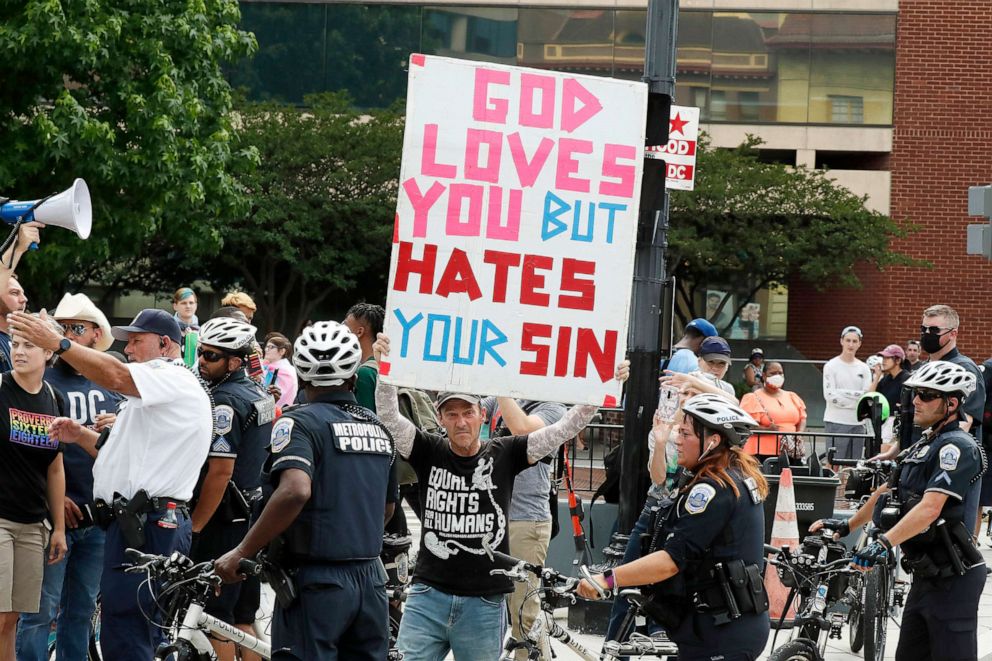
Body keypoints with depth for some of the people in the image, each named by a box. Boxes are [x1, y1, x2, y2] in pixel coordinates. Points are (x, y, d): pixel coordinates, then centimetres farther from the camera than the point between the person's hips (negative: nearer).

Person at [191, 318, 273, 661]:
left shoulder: (224, 401, -18)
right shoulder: (260, 394, 11)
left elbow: (220, 472, -22)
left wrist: (195, 526, -16)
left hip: (227, 520, -9)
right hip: (255, 517, 9)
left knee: (217, 616, -5)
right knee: (244, 619, 13)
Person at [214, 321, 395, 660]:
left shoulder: (300, 422, -9)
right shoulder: (379, 428, 11)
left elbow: (295, 491, -26)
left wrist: (241, 553, -20)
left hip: (317, 581, -6)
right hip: (371, 579, 6)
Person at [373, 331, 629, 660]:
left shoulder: (503, 454, 2)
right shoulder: (430, 453, 3)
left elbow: (563, 429, -3)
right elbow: (390, 417, -9)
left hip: (484, 604, 0)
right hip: (428, 597, 0)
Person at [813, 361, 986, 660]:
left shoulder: (957, 447, -17)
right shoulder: (924, 444, 15)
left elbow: (930, 508, -28)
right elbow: (888, 490, 25)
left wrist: (885, 543, -38)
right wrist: (847, 526, 22)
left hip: (952, 579, -10)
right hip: (926, 576, 10)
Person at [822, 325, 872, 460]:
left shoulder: (863, 368, 11)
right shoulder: (831, 366, -1)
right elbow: (830, 395, -10)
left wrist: (844, 393, -10)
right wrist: (856, 400, -8)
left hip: (858, 423, 4)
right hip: (836, 422, -4)